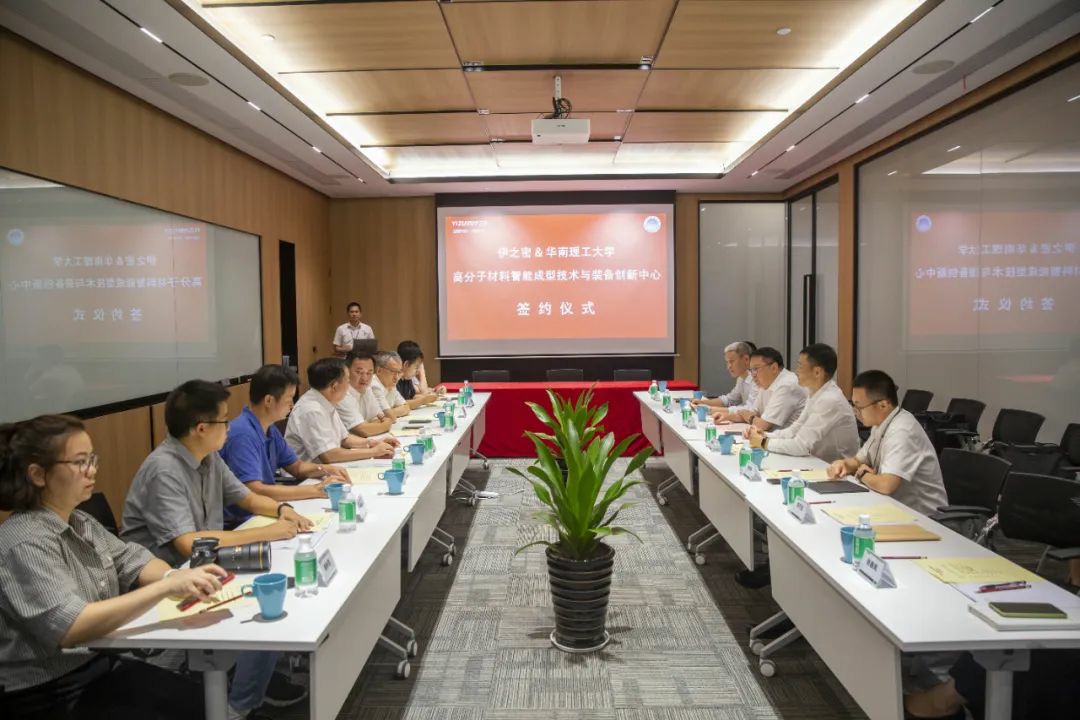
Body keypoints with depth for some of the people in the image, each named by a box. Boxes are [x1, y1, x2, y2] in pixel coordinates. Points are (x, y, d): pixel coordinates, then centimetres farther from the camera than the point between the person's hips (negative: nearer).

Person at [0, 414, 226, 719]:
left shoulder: (78, 521, 6)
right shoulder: (25, 544, -22)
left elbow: (131, 561, 6)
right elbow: (68, 627, -32)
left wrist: (175, 577, -17)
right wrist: (167, 587, -38)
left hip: (98, 664, 8)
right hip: (50, 694, -8)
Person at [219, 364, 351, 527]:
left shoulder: (270, 430, 7)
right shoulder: (242, 434, -22)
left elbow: (296, 466, 19)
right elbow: (254, 491, -30)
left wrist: (324, 469, -2)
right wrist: (315, 490, -25)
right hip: (240, 524, -8)